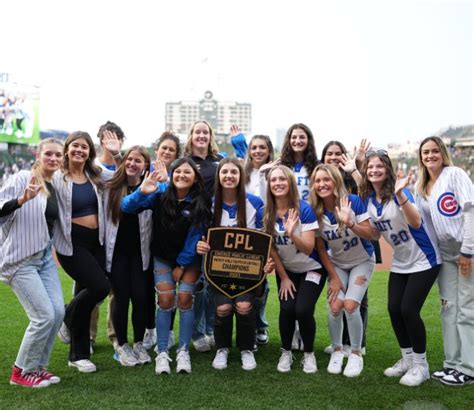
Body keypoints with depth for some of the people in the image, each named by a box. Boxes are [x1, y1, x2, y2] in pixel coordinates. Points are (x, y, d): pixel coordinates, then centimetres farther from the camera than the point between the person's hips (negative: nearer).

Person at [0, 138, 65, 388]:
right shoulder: (23, 178, -11)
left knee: (58, 312, 0)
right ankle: (21, 371, 8)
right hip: (20, 259, -7)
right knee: (44, 315, -12)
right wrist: (22, 200, -32)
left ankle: (38, 366, 19)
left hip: (45, 256, 7)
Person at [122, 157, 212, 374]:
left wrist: (181, 265, -10)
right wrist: (141, 192, -41)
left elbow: (195, 236, -12)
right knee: (165, 300, -9)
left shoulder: (201, 202, -14)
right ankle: (162, 353, 3)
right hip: (163, 256, 0)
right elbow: (126, 207, -22)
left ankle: (183, 352, 6)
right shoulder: (160, 194, -15)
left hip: (188, 258, 0)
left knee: (185, 300, -7)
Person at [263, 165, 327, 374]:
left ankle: (309, 353, 8)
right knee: (287, 309, -17)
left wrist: (291, 233, -40)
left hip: (311, 269, -2)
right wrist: (283, 277, -2)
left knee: (303, 310, -19)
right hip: (285, 270, 3)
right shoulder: (266, 213, -10)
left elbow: (308, 249, -22)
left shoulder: (305, 209, -20)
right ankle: (286, 352, 9)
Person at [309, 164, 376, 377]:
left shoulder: (353, 201, -23)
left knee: (350, 305, -16)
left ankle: (356, 353, 5)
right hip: (338, 263, 2)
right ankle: (337, 350, 12)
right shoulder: (315, 210, -16)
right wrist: (332, 274, -6)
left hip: (362, 261, -2)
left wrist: (349, 223, -38)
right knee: (335, 306, -13)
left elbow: (370, 234, -22)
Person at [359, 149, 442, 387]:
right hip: (399, 263, 6)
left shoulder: (399, 192, -20)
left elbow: (416, 222, -34)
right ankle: (407, 359, 23)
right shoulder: (367, 199, -2)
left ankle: (420, 365, 7)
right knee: (394, 309, 2)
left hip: (423, 260, -6)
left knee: (408, 309, -11)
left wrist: (399, 194, -46)